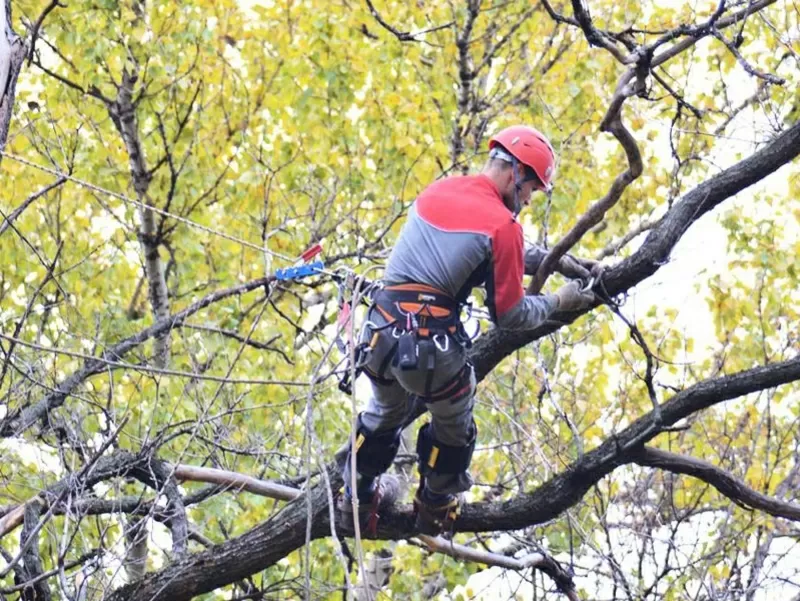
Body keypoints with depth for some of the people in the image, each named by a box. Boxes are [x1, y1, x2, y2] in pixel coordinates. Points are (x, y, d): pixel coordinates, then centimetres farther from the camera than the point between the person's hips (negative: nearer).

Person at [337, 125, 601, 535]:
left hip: (381, 332, 6)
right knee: (453, 428, 25)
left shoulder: (441, 190, 13)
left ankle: (358, 499, 49)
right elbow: (510, 316, -4)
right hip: (434, 345, -6)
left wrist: (555, 261, 26)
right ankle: (436, 509, 43)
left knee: (385, 412, 34)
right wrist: (558, 302, 12)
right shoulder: (501, 224, -9)